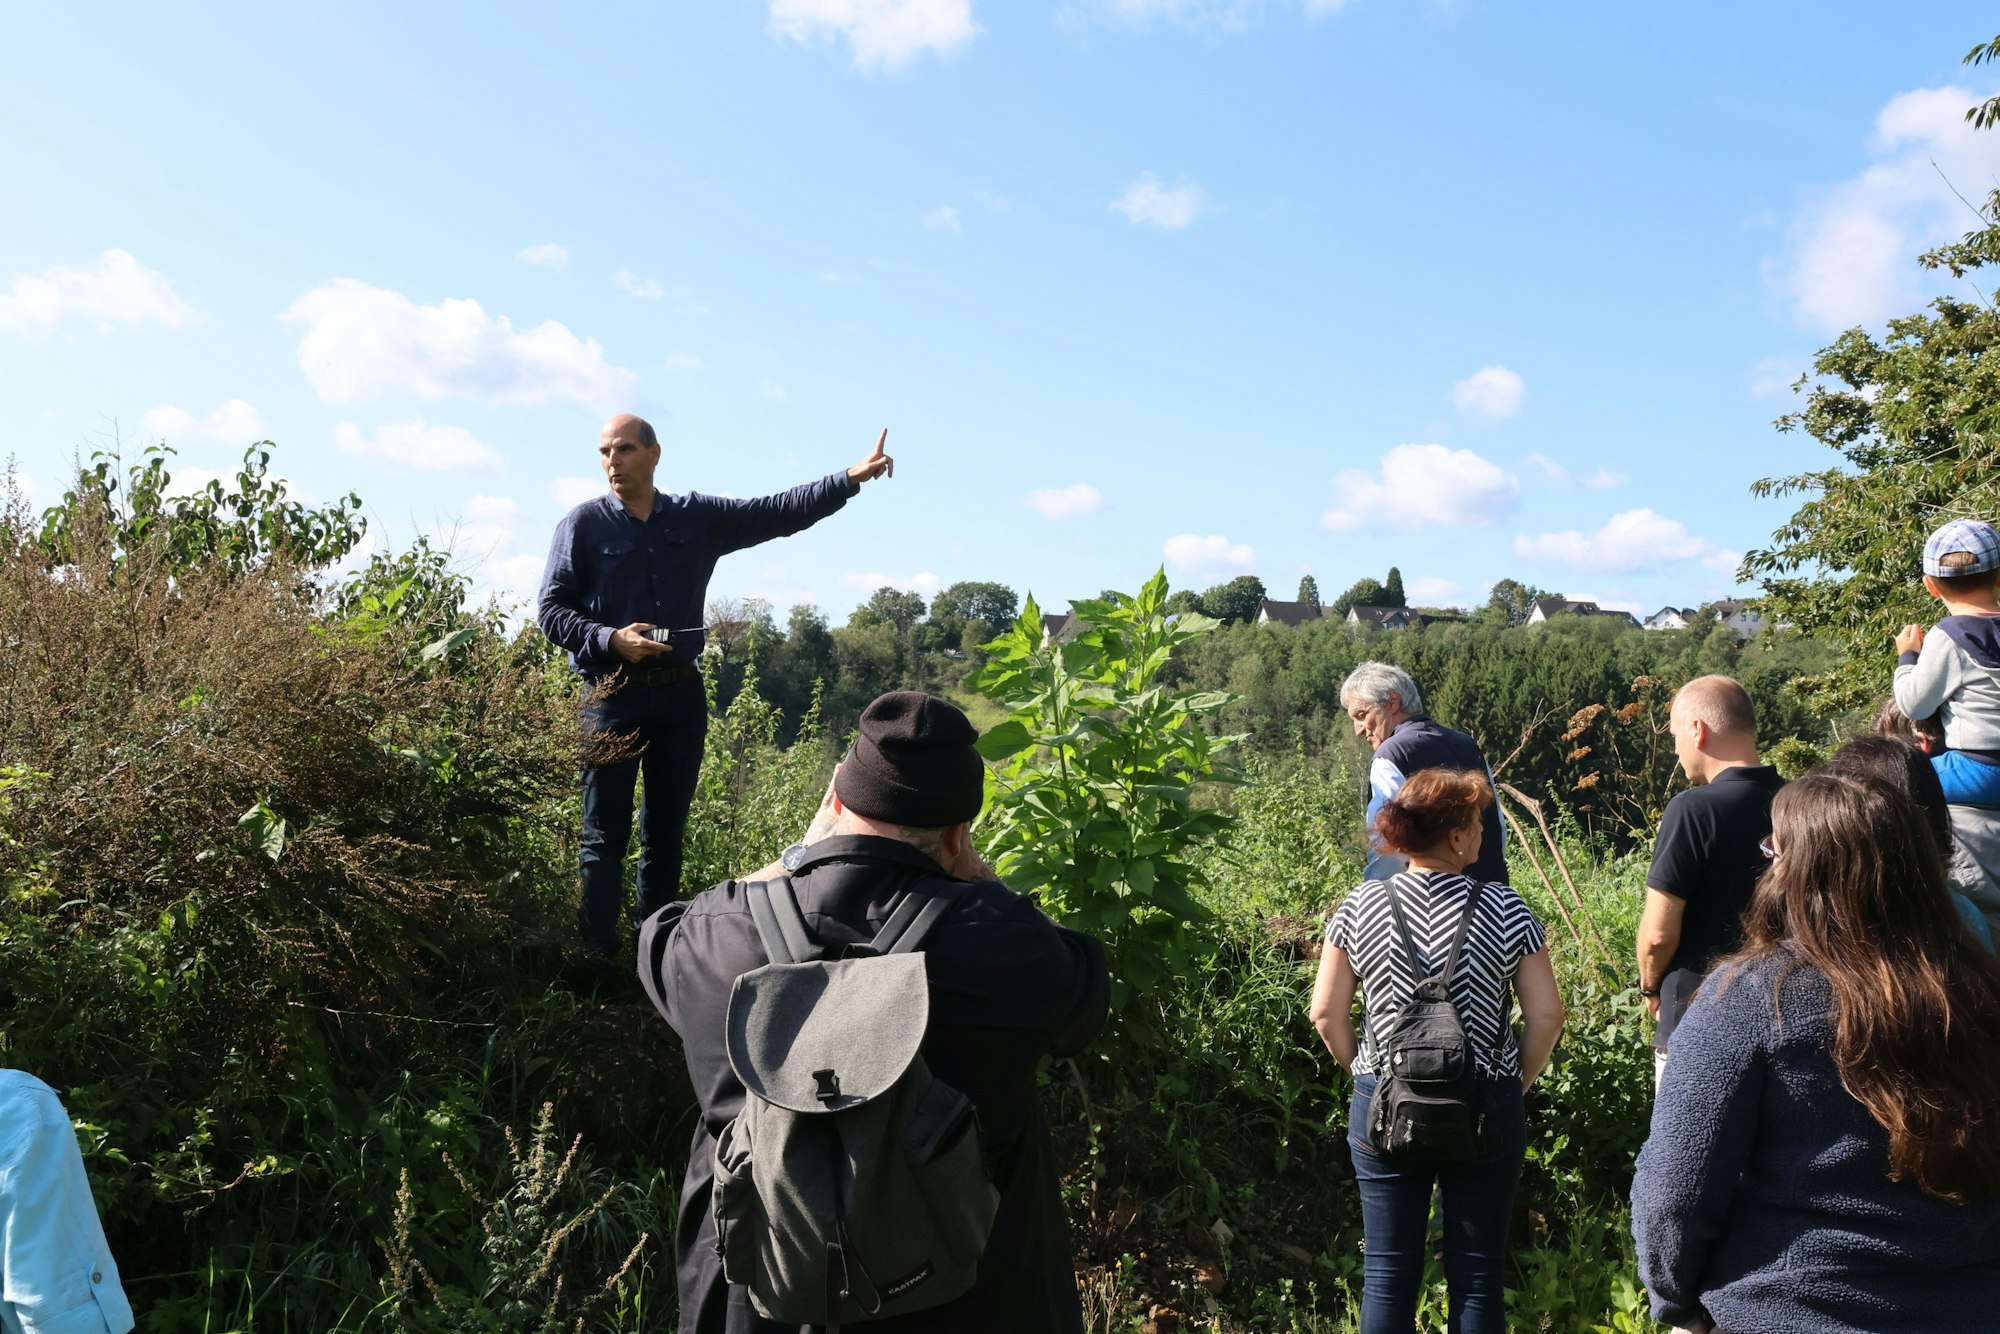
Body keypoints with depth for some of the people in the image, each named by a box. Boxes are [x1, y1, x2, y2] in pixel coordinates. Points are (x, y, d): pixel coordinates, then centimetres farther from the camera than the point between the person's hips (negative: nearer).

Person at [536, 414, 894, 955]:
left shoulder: (699, 518, 10)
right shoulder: (583, 523, 3)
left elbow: (779, 513, 9)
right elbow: (551, 611, 0)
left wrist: (851, 478, 0)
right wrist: (610, 640, -16)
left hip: (681, 692, 3)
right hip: (611, 692, -3)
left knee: (666, 834, 9)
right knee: (605, 835, -5)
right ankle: (597, 959, -1)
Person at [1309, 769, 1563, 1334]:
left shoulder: (1360, 907, -4)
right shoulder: (1504, 911, -8)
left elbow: (1326, 1014, -4)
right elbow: (1546, 1016, -7)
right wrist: (1515, 1084, 7)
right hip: (1486, 1113, -1)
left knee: (1387, 1273, 12)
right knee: (1478, 1272, 13)